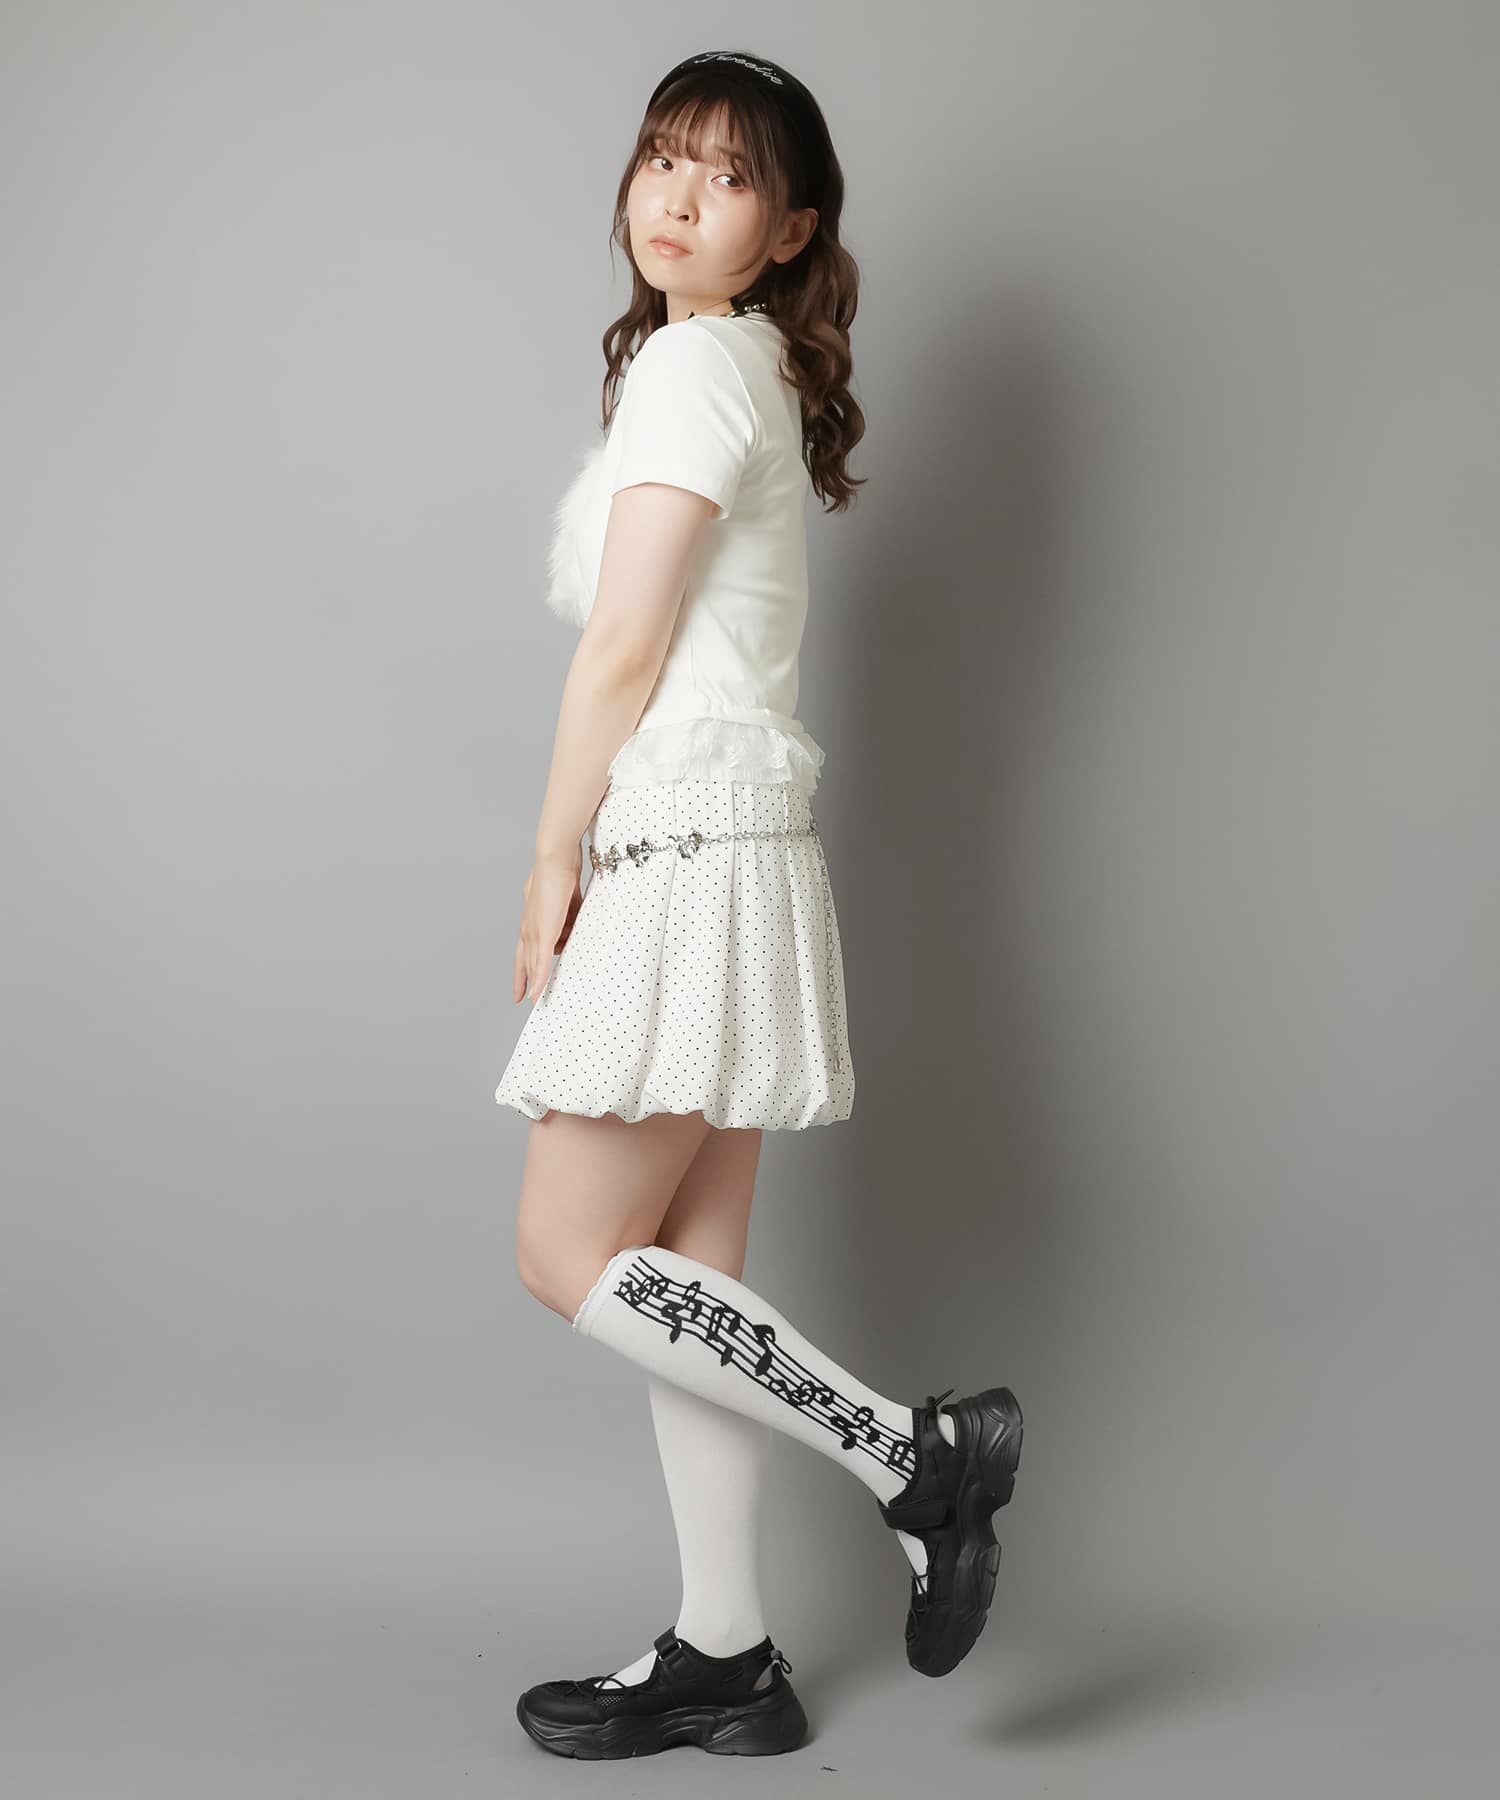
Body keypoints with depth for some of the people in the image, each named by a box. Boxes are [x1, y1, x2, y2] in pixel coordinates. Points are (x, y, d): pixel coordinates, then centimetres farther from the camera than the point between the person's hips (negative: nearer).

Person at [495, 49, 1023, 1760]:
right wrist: (586, 854, 18)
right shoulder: (752, 371, 20)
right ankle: (721, 1656, 17)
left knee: (572, 1258, -6)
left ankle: (913, 1452, -2)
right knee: (683, 1276, 10)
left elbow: (626, 646, -14)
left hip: (684, 846, -10)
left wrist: (553, 863, -8)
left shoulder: (695, 359, -9)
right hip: (705, 851, 10)